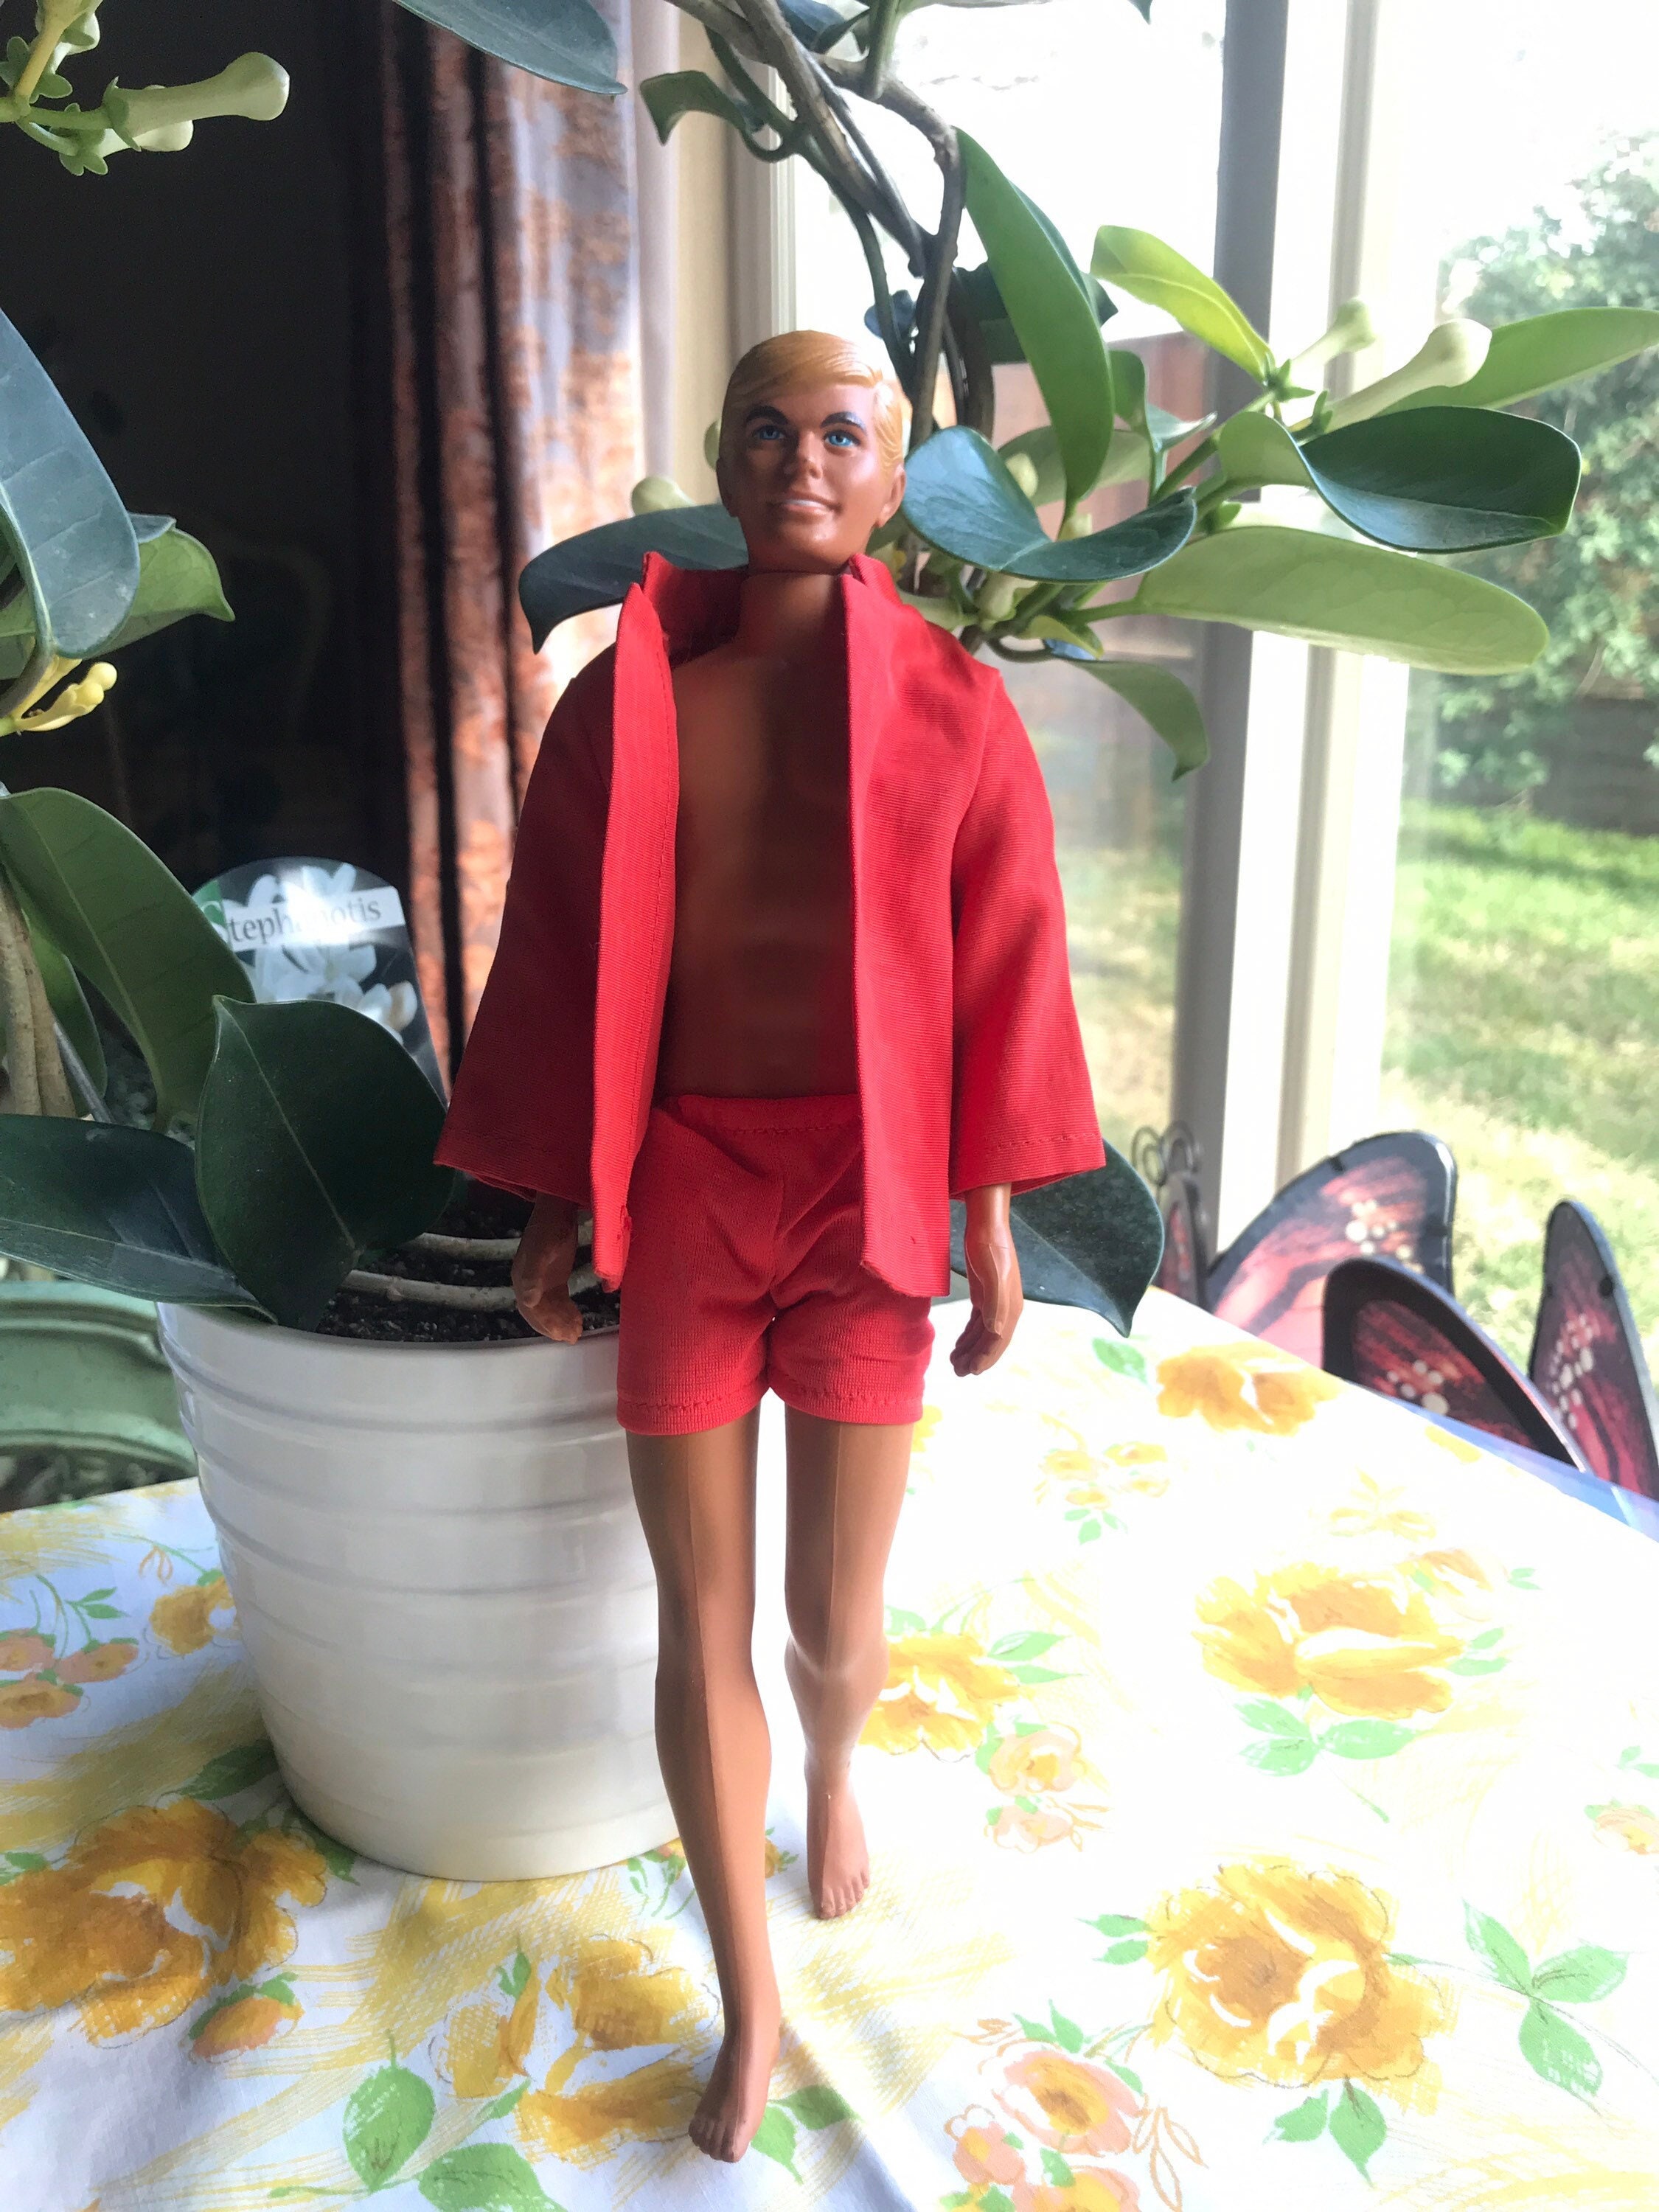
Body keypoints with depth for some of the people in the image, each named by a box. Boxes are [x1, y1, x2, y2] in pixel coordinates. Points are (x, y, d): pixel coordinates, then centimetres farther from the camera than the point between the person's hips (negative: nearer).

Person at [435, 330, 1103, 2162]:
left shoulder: (950, 706, -1)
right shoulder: (623, 703, 2)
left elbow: (1000, 971, 1)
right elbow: (557, 959, 6)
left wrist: (992, 1220, 2)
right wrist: (550, 1206, 7)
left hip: (864, 1191, -1)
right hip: (680, 1187, 1)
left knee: (835, 1627, 8)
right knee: (702, 1625, 8)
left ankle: (832, 1773, 48)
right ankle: (750, 2007, 31)